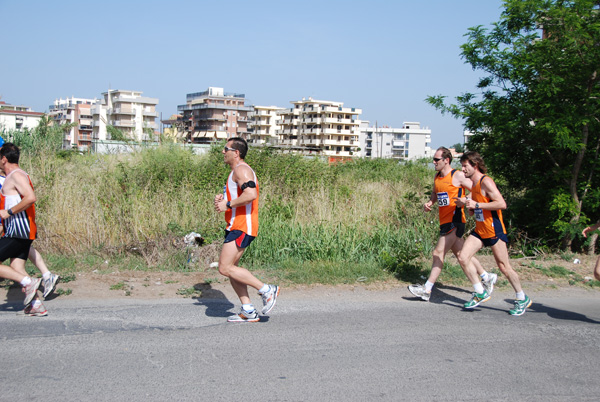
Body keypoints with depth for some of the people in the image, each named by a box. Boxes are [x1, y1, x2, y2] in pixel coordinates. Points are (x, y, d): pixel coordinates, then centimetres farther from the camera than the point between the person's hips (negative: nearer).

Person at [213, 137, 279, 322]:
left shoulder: (241, 170, -12)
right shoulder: (237, 171, 22)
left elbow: (250, 194, -28)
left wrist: (228, 205, -18)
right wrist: (223, 199, 13)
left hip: (242, 227, -11)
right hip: (237, 226, 11)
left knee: (225, 268, -13)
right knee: (229, 268, 9)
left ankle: (267, 290, -6)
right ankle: (248, 311, 11)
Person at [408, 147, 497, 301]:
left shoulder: (458, 176, -10)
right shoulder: (437, 177, 12)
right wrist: (430, 203, 8)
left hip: (454, 221, -8)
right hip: (444, 222, 8)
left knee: (438, 253, -11)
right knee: (461, 253, 14)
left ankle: (427, 290, -8)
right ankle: (487, 278, 29)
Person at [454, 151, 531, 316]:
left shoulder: (486, 182, -15)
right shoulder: (474, 184, 12)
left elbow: (502, 204, -26)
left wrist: (477, 204, -24)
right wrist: (465, 203, 1)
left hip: (493, 230, -8)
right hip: (479, 230, 8)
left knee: (504, 267, -1)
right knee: (463, 258, -6)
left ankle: (522, 299, 17)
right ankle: (481, 293, 6)